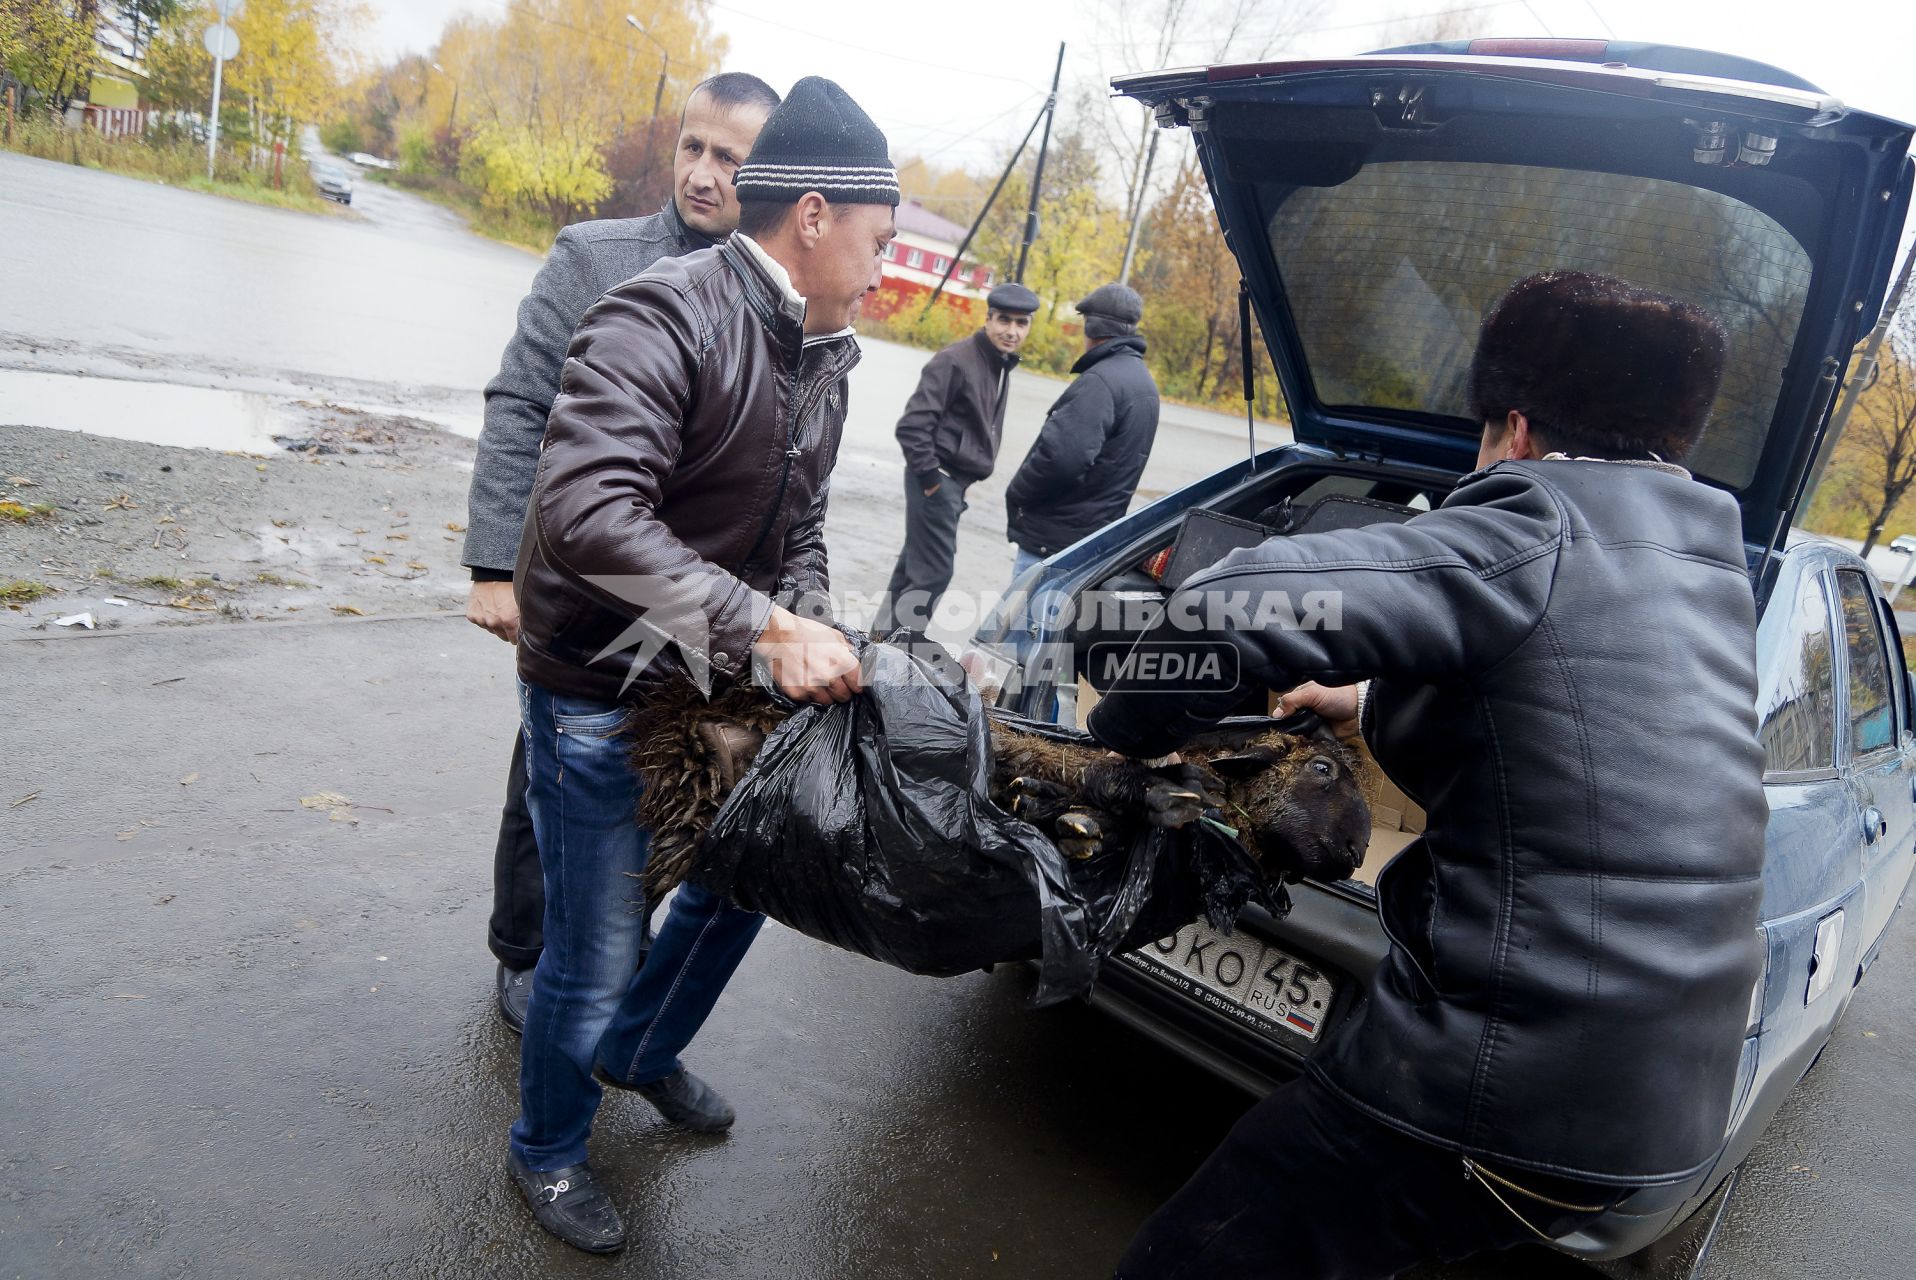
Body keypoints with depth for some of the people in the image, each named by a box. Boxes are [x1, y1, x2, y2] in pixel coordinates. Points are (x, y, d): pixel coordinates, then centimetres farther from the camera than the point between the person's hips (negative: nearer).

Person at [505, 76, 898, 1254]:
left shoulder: (824, 358, 3)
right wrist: (766, 627, -39)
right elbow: (587, 513, -37)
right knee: (596, 957, 5)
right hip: (599, 701, -8)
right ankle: (549, 1150, 36)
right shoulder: (666, 318, -24)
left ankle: (642, 1050, 51)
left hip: (722, 688, 8)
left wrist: (813, 644, -7)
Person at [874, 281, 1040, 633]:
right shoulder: (956, 361, -17)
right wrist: (930, 478, -18)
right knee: (933, 572, -8)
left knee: (916, 563, 16)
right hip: (938, 480, -9)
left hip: (953, 481, 9)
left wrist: (960, 481, 15)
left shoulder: (1001, 366, 12)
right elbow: (913, 424, -22)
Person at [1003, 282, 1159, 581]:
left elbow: (1060, 455, -30)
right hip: (1097, 533, 10)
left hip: (1054, 542, -10)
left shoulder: (1101, 380, -19)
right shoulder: (1144, 382, 15)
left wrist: (1016, 495, -13)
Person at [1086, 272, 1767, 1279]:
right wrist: (1375, 706, 39)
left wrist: (1129, 729, -9)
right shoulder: (1713, 569, 13)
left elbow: (1234, 607, -28)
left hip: (1499, 1087, -9)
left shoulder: (1535, 535, -13)